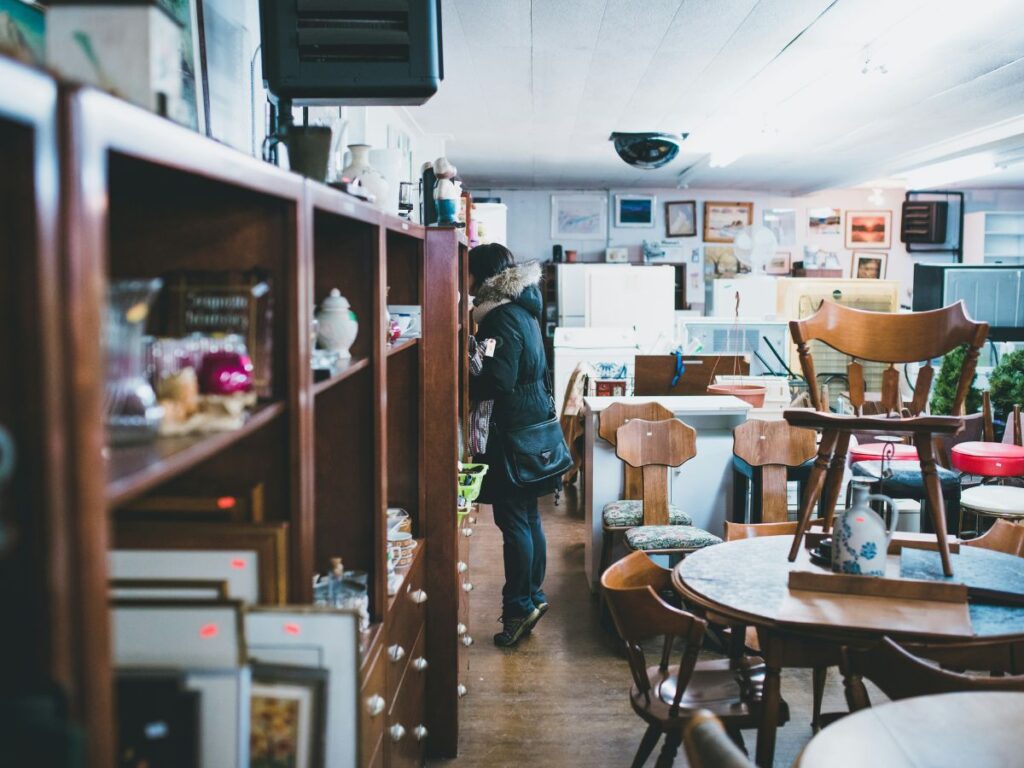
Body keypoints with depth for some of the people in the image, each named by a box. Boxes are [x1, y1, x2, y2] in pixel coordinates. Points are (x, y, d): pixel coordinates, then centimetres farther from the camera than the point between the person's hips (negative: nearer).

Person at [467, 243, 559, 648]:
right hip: (533, 422, 10)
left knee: (513, 520, -2)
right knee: (527, 516, 15)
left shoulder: (503, 318, -17)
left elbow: (499, 381, -23)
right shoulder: (521, 308, 13)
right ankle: (533, 594, 25)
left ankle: (520, 606, 6)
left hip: (514, 431, -10)